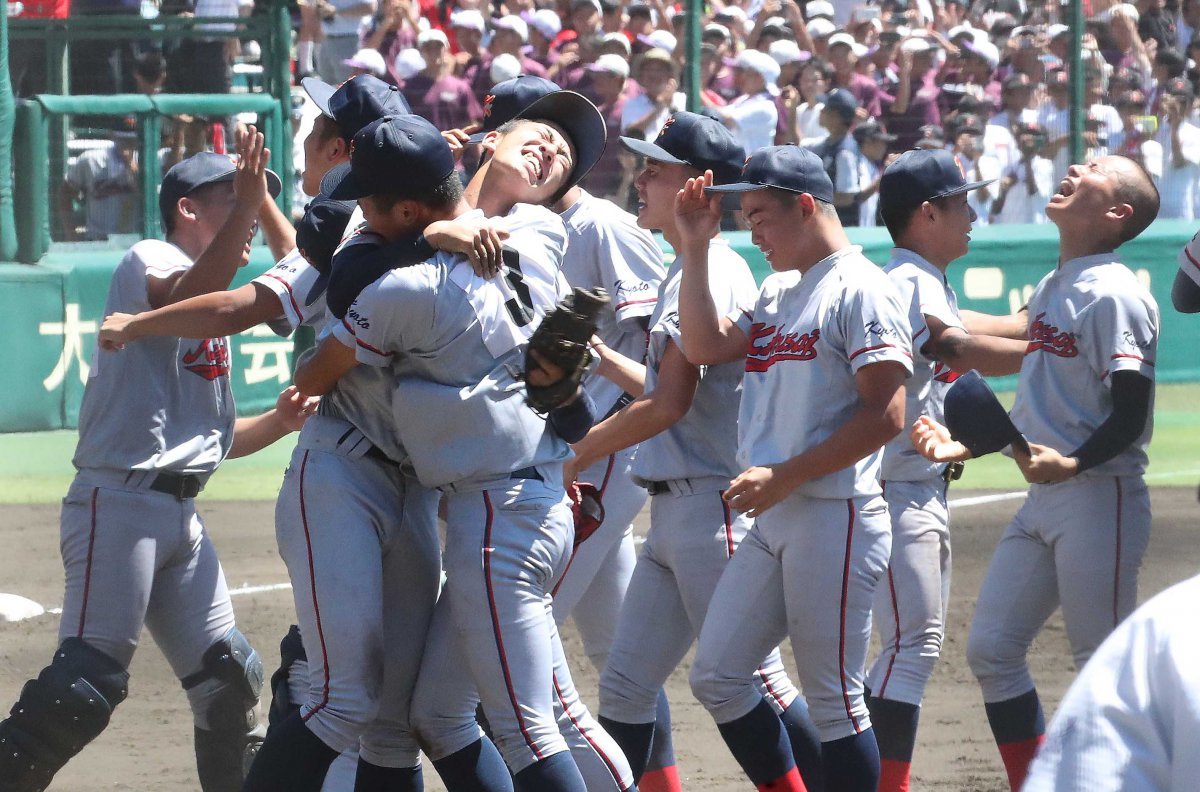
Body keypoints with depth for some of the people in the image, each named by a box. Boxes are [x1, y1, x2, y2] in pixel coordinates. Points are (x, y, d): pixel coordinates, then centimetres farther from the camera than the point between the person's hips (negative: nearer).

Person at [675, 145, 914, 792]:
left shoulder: (862, 290, -10)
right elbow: (705, 346, 12)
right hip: (773, 522, 9)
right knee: (716, 677, 6)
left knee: (833, 700, -4)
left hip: (835, 517, -9)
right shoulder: (779, 292, 17)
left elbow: (884, 416, -17)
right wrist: (695, 249, 7)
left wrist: (783, 477, -18)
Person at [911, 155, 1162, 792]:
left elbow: (1130, 413, -18)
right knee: (990, 649, 6)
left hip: (1100, 498, -9)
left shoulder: (1112, 293, -13)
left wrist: (1072, 463, -33)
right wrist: (967, 447, 13)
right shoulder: (1051, 289, 15)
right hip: (1041, 501, 9)